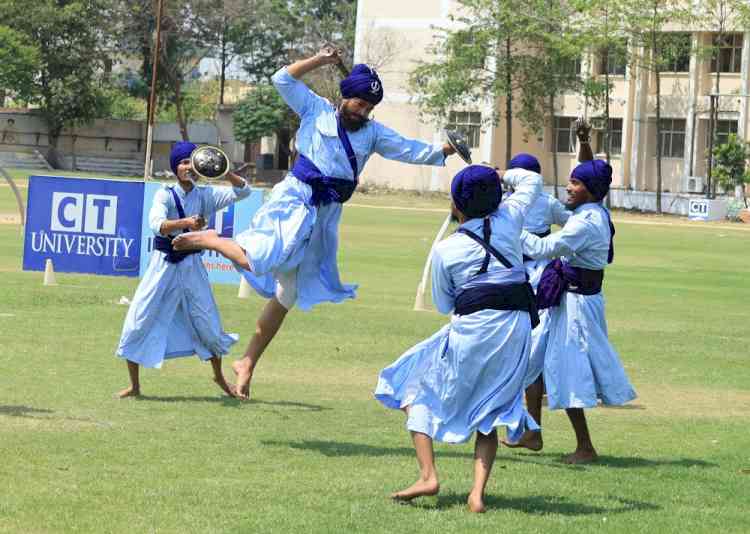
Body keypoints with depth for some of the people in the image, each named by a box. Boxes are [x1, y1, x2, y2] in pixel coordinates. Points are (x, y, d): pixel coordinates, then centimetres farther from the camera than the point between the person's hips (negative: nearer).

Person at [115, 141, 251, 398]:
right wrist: (186, 222, -45)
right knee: (139, 321, -5)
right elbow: (157, 224, -28)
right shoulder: (165, 194, -9)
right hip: (164, 264, -2)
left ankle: (219, 377, 31)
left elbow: (243, 191, -3)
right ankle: (134, 385, 7)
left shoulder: (205, 195, 1)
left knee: (208, 323, 7)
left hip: (191, 266, 2)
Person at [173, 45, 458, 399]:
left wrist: (443, 151, -6)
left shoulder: (372, 133, 11)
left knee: (288, 293, 8)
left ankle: (248, 363, 17)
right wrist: (319, 61, -7)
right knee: (258, 261, -28)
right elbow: (283, 80, -1)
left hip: (325, 216, 5)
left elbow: (410, 150, 5)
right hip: (295, 199, -5)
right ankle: (209, 240, 3)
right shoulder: (316, 110, 2)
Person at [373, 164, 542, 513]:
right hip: (517, 327, 4)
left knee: (415, 388, 15)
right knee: (490, 410, 18)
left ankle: (428, 475, -1)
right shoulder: (508, 220, 5)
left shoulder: (445, 250, 0)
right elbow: (532, 181, 24)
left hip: (472, 328, -4)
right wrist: (500, 177, 35)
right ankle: (478, 492, 1)